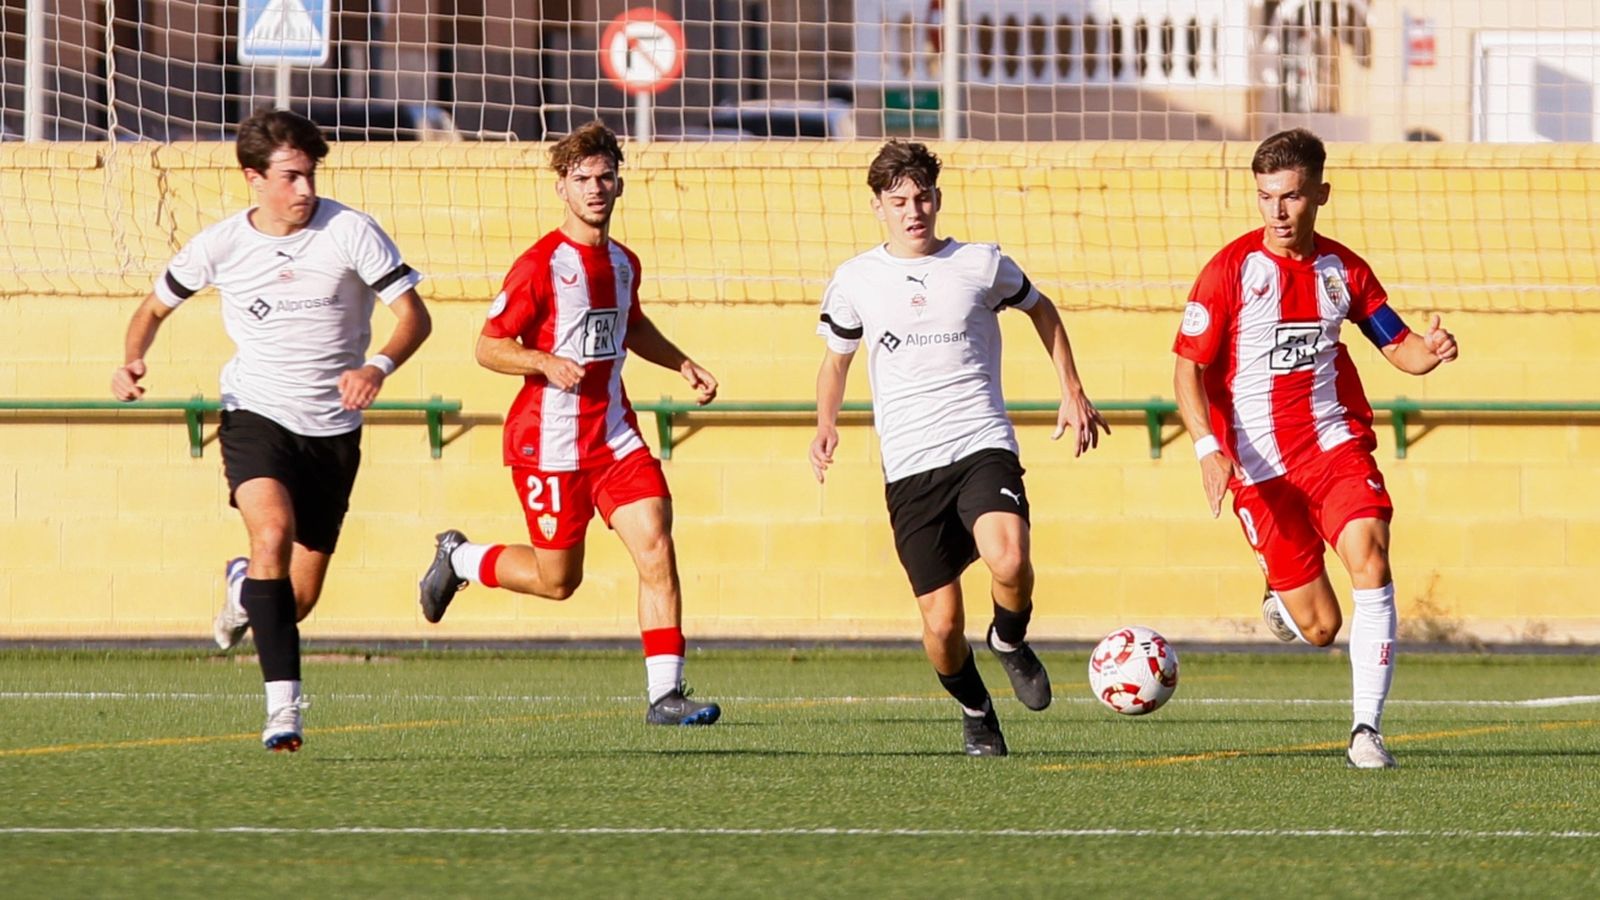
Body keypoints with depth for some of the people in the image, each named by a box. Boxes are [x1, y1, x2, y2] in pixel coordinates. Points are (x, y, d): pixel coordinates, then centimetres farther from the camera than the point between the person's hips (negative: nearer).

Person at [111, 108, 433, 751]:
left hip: (332, 430, 1)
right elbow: (156, 306, 13)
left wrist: (378, 366, -31)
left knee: (299, 599, 6)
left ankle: (247, 590, 45)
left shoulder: (349, 232, -9)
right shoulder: (220, 245, -3)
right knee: (273, 531, -31)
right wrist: (131, 361, -8)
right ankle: (283, 705, -30)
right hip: (255, 415, -1)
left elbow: (414, 315, -11)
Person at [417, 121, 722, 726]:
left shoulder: (623, 263, 10)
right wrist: (547, 363, -28)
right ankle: (458, 558, 32)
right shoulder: (540, 266, -12)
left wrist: (682, 364, 19)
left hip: (615, 437, 6)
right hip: (549, 442, -6)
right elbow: (489, 346, -12)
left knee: (657, 549, -11)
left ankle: (665, 693, -11)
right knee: (557, 580, 3)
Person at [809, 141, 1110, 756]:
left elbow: (1041, 310, 24)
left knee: (1009, 562, -31)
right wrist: (826, 425, 4)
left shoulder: (982, 265, 5)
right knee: (941, 625, -5)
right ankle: (975, 712, 25)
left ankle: (1010, 640, 3)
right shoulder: (855, 281, 7)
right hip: (909, 469, 1)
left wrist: (1073, 393, 18)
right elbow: (835, 359, 23)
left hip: (983, 448, -1)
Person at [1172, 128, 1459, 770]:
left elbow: (1396, 345, 12)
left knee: (1368, 555, -24)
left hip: (1335, 444, 2)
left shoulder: (1342, 269, 4)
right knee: (1319, 628, -3)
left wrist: (1429, 351, -13)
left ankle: (1367, 730, -20)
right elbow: (1188, 367, -5)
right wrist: (1209, 449, -18)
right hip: (1258, 465, -2)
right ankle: (1280, 595, 38)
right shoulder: (1231, 270, -6)